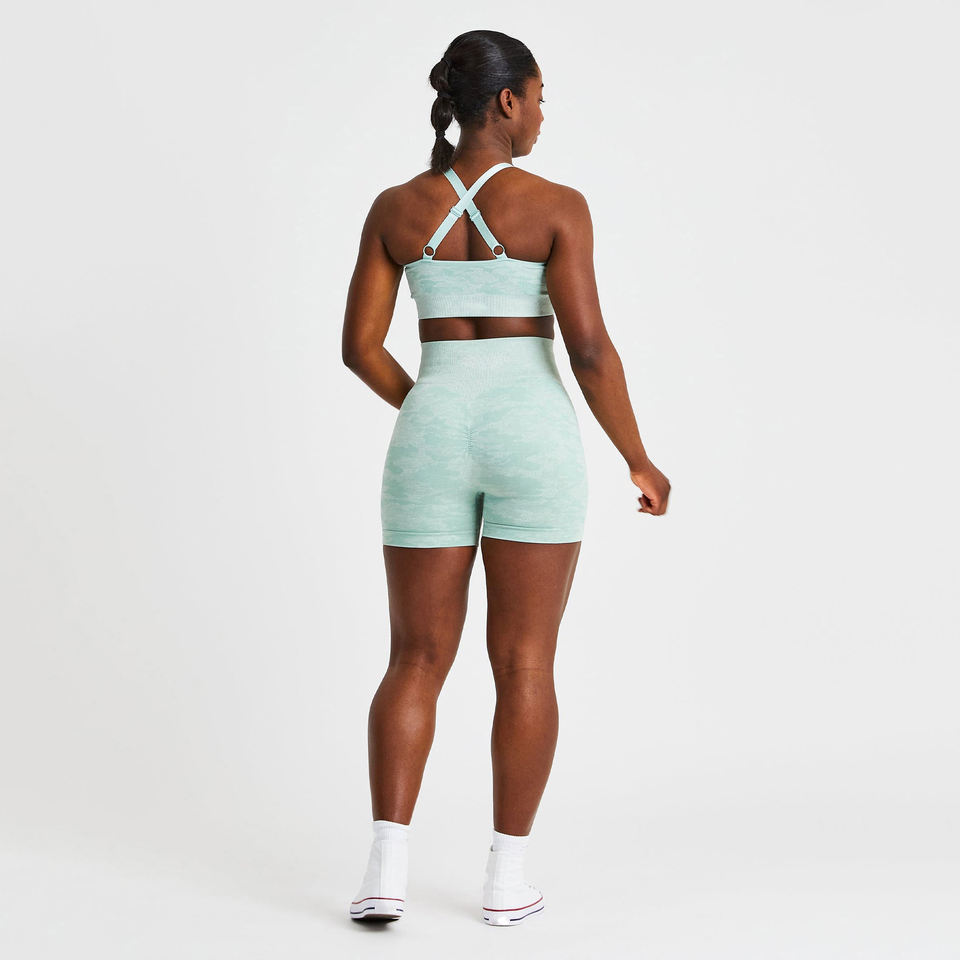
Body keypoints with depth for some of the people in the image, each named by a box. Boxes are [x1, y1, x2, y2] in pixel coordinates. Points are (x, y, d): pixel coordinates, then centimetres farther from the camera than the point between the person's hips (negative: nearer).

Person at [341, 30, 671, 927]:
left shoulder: (394, 208, 5)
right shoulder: (555, 206, -6)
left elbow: (358, 345, 5)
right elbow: (589, 346, -11)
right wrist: (639, 459, 0)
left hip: (431, 440, 2)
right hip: (531, 437, -2)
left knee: (416, 663, 8)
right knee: (524, 663, 7)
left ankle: (386, 868, -4)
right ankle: (506, 875, 9)